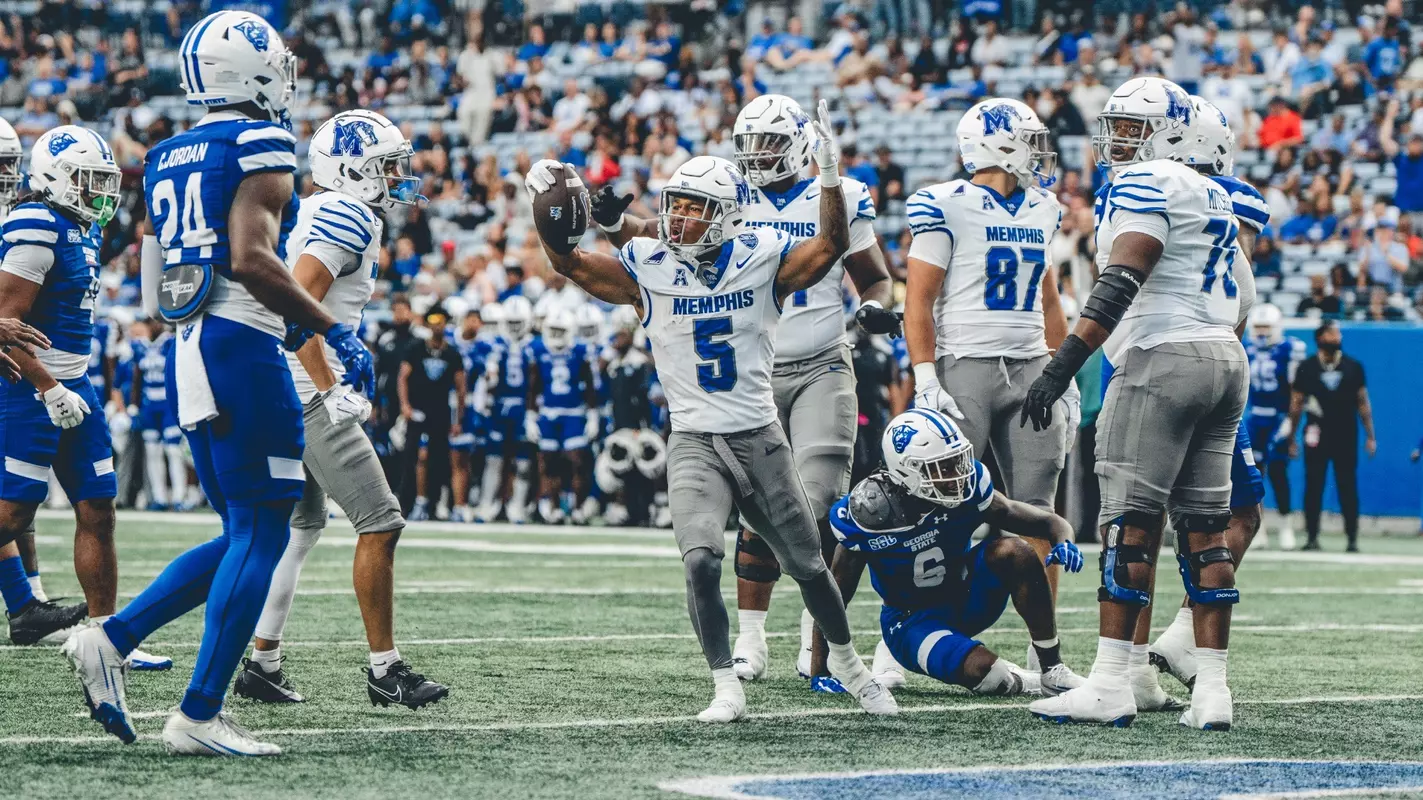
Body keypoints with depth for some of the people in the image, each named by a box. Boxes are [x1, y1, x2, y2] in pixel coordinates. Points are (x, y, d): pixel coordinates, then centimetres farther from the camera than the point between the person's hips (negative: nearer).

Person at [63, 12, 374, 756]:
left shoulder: (168, 159, 16)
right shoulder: (260, 147, -8)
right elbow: (251, 257, -20)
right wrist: (332, 330, -15)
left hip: (187, 353, 8)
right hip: (241, 352, -8)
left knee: (241, 534, 15)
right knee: (260, 537, -3)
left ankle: (110, 639, 4)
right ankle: (199, 715, -5)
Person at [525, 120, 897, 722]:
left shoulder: (762, 259, -4)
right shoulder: (649, 267, -4)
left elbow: (831, 245, -15)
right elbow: (571, 263, -11)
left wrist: (830, 175, -28)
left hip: (760, 439, 1)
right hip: (693, 442, -1)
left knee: (807, 563, 13)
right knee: (702, 560, -23)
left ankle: (845, 660, 38)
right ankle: (726, 687, -12)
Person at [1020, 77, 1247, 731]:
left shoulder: (1145, 183, -6)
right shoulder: (1213, 198, 22)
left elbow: (1119, 285, -18)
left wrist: (1063, 364, -23)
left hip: (1164, 358, -9)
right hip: (1225, 359, 9)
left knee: (1130, 523, -8)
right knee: (1204, 528, 6)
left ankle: (1111, 683, -11)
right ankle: (1212, 689, 2)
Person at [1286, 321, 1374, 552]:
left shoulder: (1353, 367, 6)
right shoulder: (1307, 368, 3)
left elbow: (1363, 403, 9)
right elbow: (1296, 405, 7)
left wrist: (1370, 436, 5)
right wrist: (1292, 439, 4)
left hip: (1346, 436, 1)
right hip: (1317, 435, -1)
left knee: (1348, 488, 0)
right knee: (1313, 487, 0)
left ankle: (1352, 539, 4)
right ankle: (1312, 537, 7)